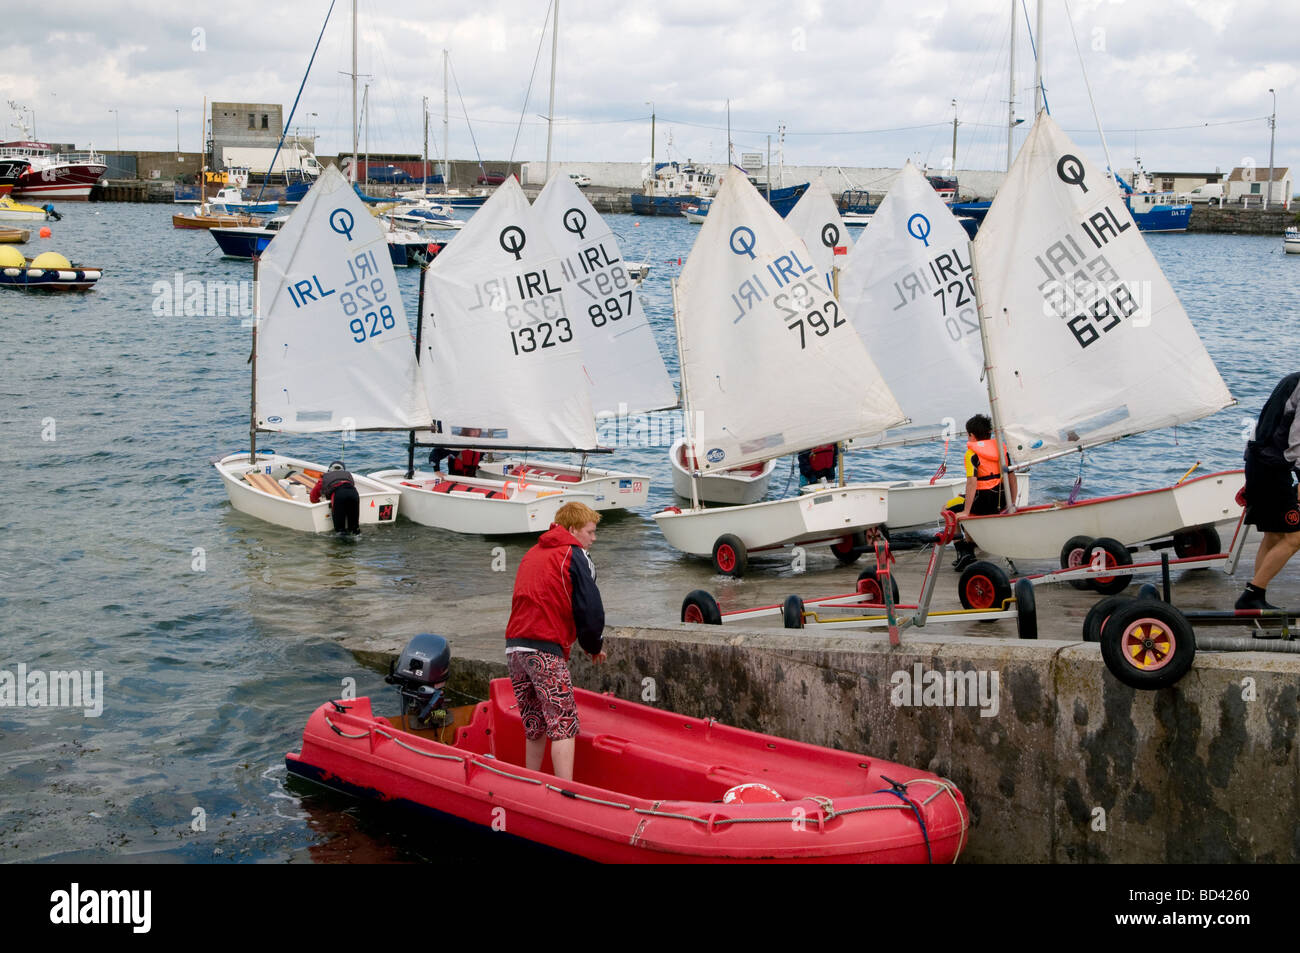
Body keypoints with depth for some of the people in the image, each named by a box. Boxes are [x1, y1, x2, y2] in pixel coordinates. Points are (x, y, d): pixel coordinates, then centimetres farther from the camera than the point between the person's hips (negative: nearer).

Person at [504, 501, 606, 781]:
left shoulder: (531, 554, 25)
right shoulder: (574, 556, 0)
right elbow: (590, 609, -7)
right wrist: (594, 647, 10)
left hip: (514, 647, 8)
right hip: (546, 649, -8)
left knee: (534, 728, 15)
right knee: (563, 726, -8)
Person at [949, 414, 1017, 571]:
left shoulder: (972, 453, -9)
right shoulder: (1002, 448, 11)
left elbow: (972, 482, -18)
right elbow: (1012, 477, 10)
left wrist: (966, 511, -17)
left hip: (984, 501, -7)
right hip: (1001, 501, 7)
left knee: (949, 509, 15)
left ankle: (963, 552, 6)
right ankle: (969, 550, 32)